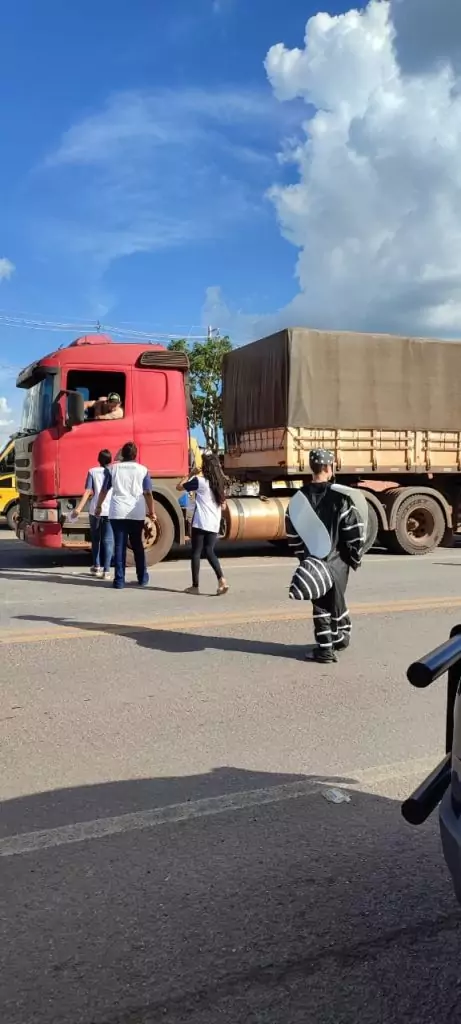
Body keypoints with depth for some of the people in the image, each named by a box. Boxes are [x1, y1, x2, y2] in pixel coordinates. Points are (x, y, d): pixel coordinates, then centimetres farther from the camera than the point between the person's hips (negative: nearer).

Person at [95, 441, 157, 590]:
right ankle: (142, 578, 22)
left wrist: (99, 506, 24)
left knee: (119, 546, 2)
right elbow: (148, 493, 4)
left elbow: (104, 490, 10)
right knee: (137, 545, 14)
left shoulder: (112, 468, 7)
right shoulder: (142, 470, 5)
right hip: (137, 513, 1)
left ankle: (119, 580, -1)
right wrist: (152, 512, 11)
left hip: (118, 512, -1)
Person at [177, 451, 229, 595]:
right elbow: (223, 506, 15)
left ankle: (195, 586, 6)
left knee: (196, 552, 3)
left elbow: (179, 487, 1)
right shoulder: (220, 483, 10)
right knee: (209, 551, 12)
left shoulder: (199, 481, -8)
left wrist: (190, 475, 11)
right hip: (214, 524, 5)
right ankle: (221, 579, -7)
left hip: (200, 523, -5)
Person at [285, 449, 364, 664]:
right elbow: (354, 528, -13)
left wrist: (302, 556, 14)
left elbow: (292, 530, 3)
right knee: (336, 599, 17)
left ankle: (325, 648, 5)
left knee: (319, 604, 7)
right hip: (337, 559, -1)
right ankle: (340, 638, 33)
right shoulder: (339, 495, -12)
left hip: (312, 559, 1)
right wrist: (356, 556, 1)